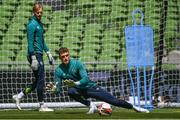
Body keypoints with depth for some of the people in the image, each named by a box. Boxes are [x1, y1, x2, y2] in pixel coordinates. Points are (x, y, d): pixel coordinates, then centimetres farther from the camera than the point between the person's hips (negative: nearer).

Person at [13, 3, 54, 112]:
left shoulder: (40, 23, 17)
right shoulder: (32, 24, -12)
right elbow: (30, 42, -17)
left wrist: (48, 52, 23)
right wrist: (33, 58, -22)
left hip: (40, 54, 10)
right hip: (35, 54, -10)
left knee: (38, 80, 12)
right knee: (40, 80, -7)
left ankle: (19, 96, 19)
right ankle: (42, 106, -3)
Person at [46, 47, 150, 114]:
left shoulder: (77, 63, -17)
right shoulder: (59, 70, -8)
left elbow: (85, 79, -28)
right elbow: (58, 90, -8)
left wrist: (75, 83, -46)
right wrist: (54, 89, -32)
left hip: (91, 87, -2)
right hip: (80, 91, 2)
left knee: (113, 100, -9)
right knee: (70, 91, -33)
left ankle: (134, 107, 7)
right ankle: (90, 105, -16)